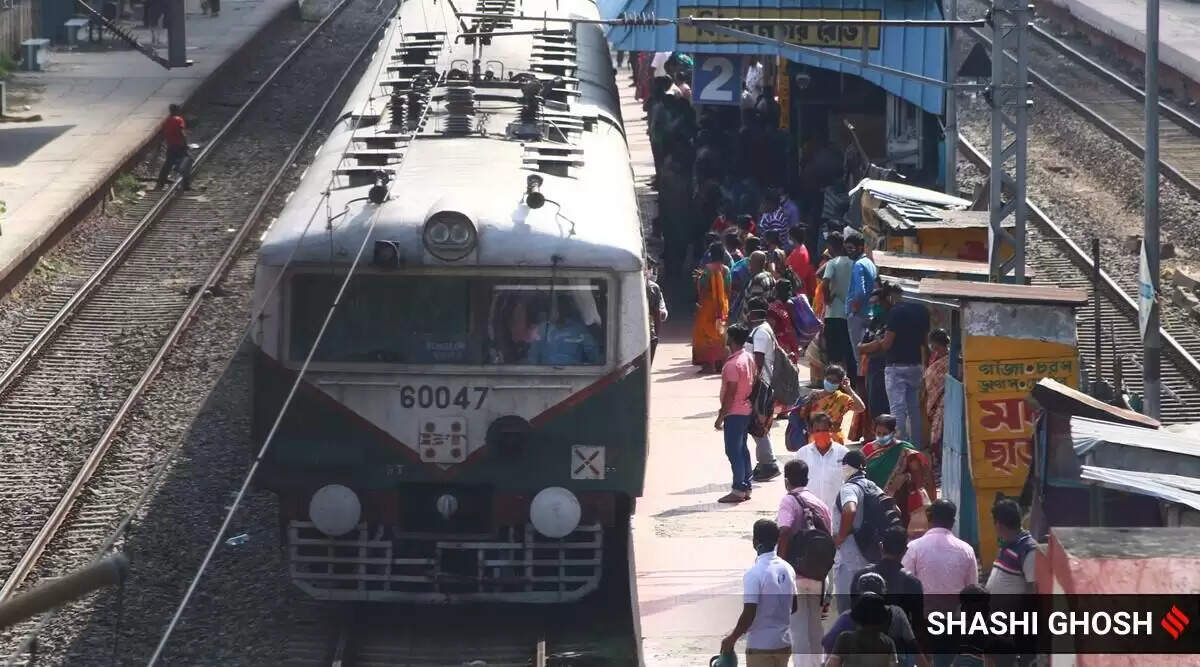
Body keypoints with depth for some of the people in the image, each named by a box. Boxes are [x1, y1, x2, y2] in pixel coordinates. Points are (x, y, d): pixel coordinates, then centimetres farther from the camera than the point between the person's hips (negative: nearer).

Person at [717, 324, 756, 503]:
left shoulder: (733, 364, -22)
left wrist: (721, 416, -15)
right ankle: (746, 487, 18)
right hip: (746, 410, 9)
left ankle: (738, 490, -3)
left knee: (733, 451, -4)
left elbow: (730, 393, -22)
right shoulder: (748, 358, 6)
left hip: (734, 413, -9)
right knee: (742, 449, 15)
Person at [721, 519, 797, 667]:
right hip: (784, 643, 7)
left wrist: (731, 639, -7)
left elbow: (749, 615, -20)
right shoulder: (787, 569, 2)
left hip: (761, 645, -7)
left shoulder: (754, 573, -19)